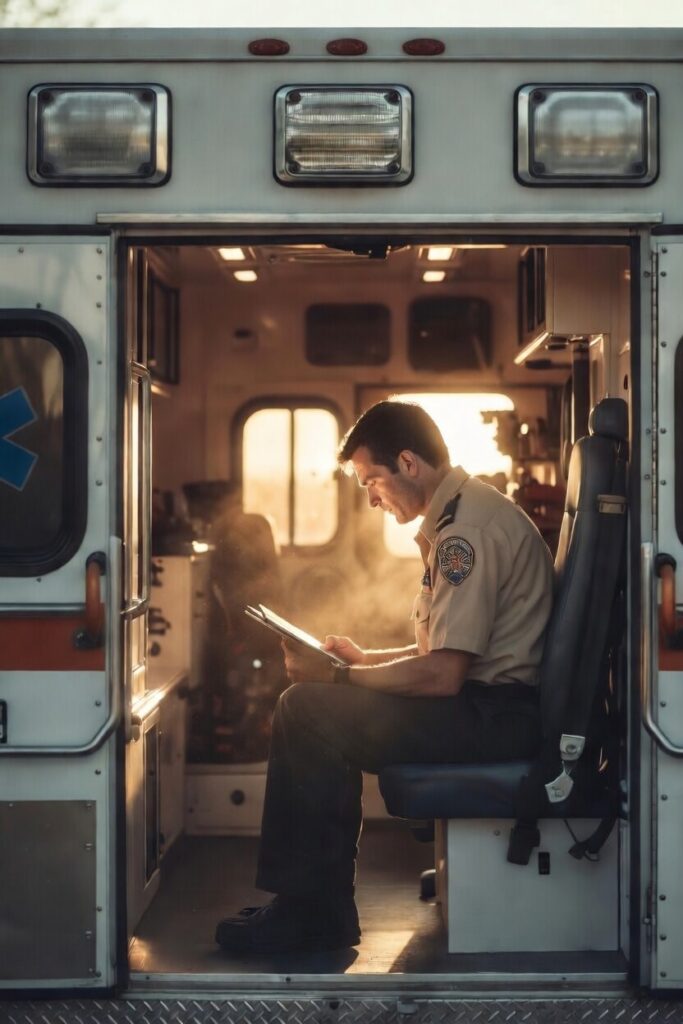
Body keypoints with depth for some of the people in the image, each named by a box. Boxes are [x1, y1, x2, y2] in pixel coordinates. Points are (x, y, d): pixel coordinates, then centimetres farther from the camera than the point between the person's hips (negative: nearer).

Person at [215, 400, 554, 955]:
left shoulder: (467, 528, -17)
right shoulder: (461, 513, 17)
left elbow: (441, 674, -23)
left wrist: (334, 677, -11)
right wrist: (361, 659, 15)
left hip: (497, 715, -11)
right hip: (491, 705, 11)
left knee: (308, 711, -16)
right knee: (316, 710, 9)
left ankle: (308, 914, -5)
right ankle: (318, 909, 9)